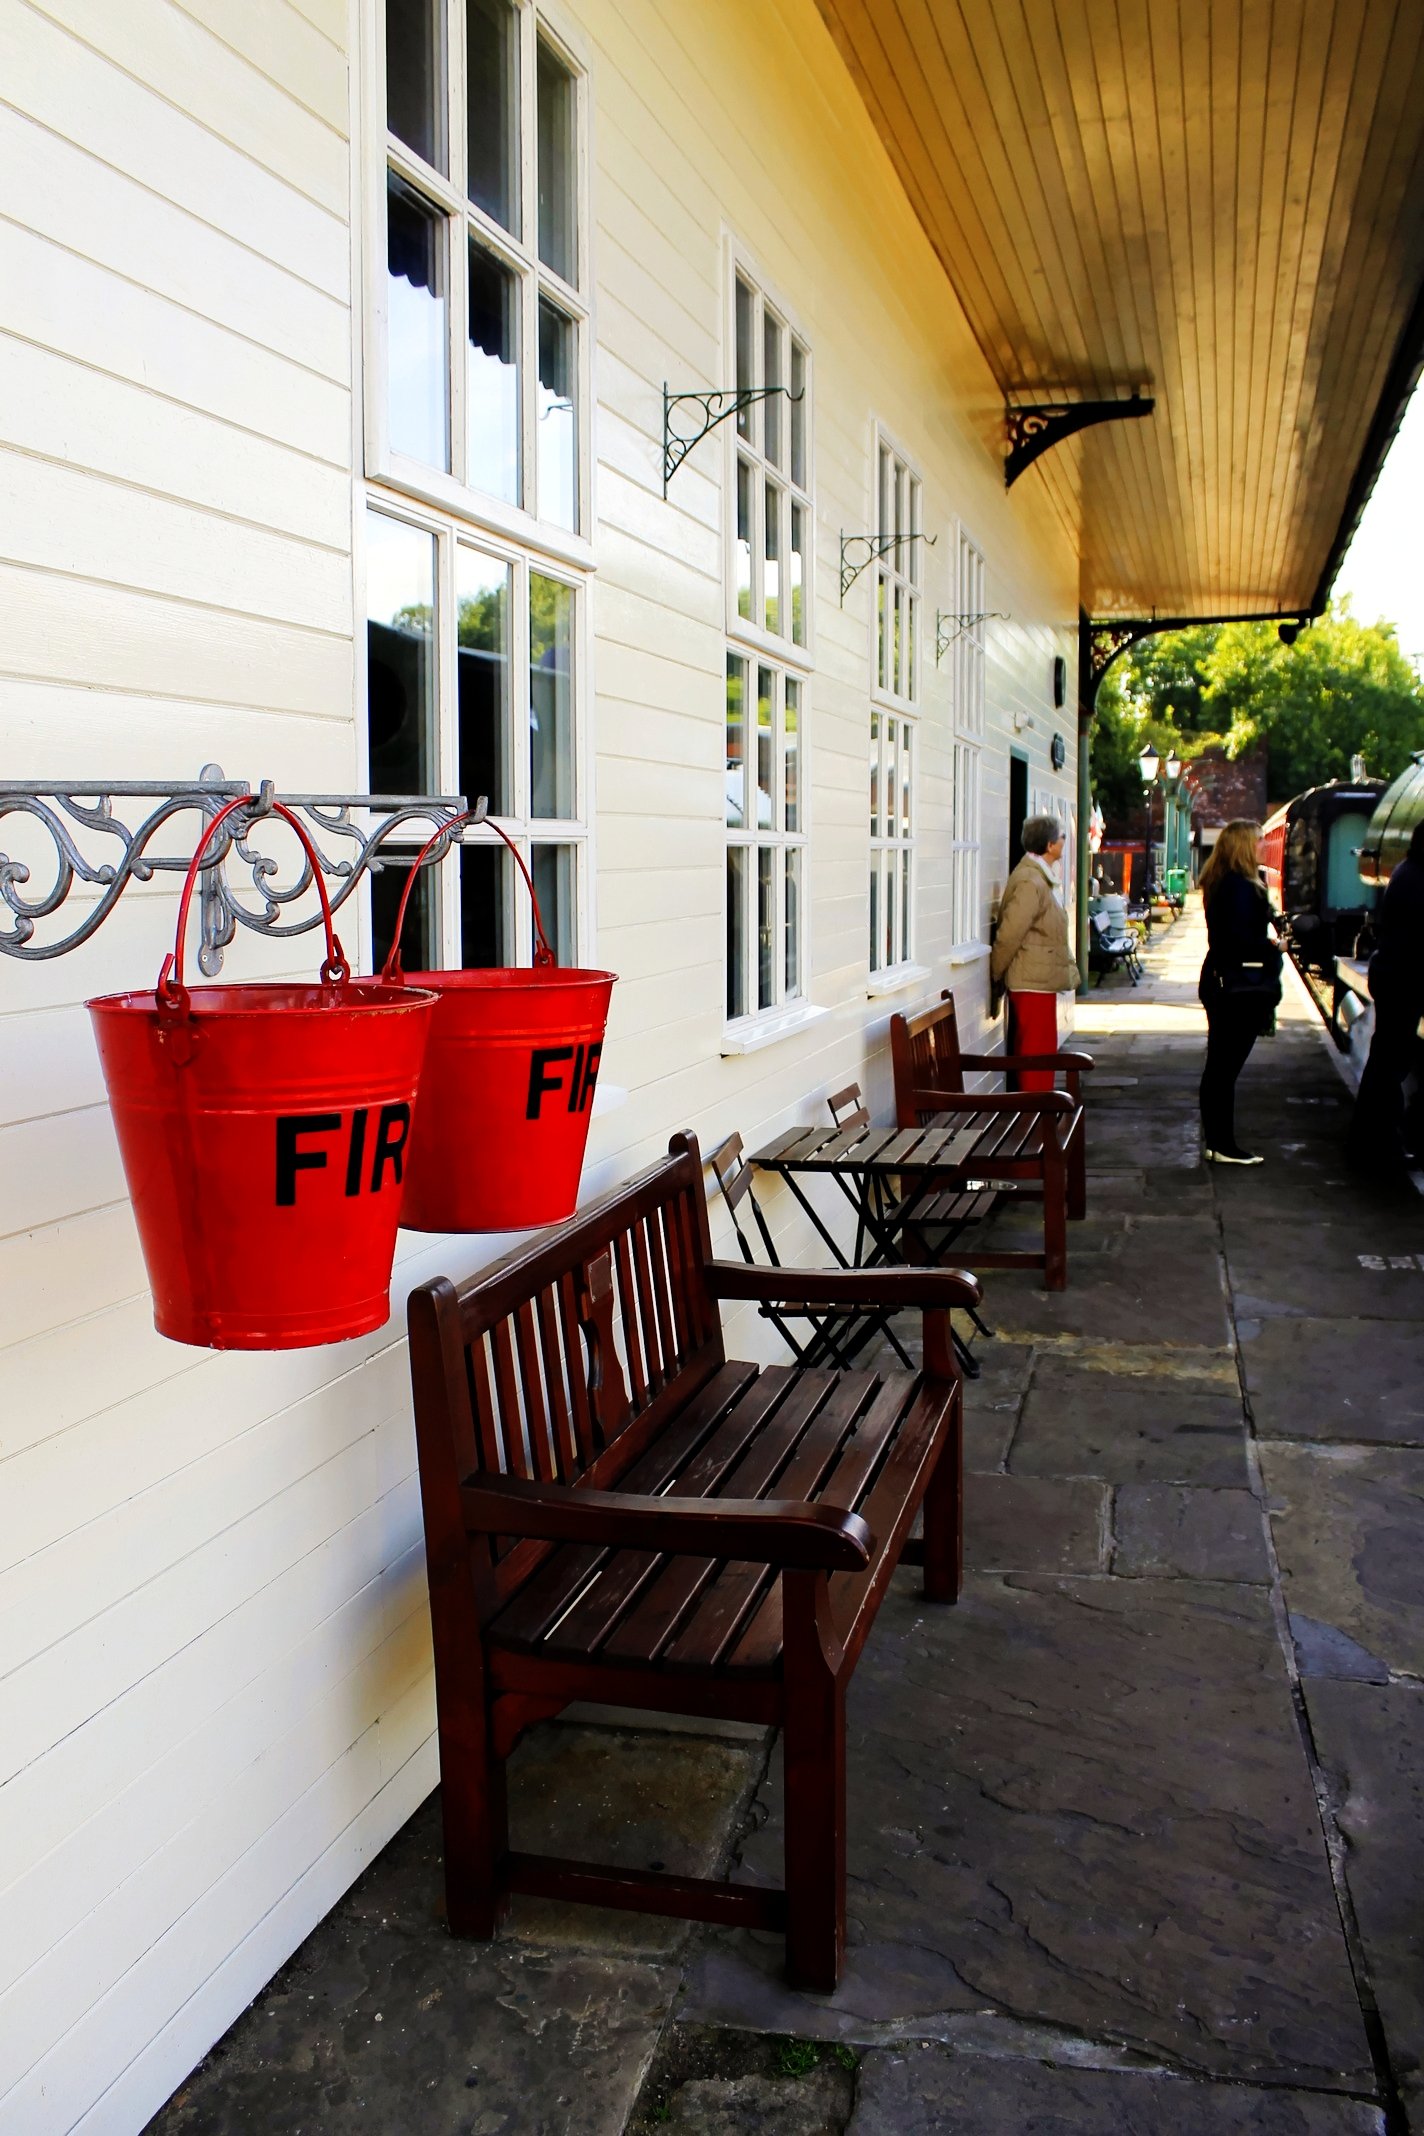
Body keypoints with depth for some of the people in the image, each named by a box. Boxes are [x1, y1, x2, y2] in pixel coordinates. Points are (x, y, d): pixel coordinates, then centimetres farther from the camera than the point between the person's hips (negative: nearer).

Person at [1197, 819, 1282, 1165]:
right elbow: (1239, 940, -24)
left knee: (1218, 1065, 14)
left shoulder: (1219, 884, 12)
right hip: (1241, 987, -10)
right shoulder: (1242, 887, -18)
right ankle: (1222, 1146, 1)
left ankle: (1214, 1140, 21)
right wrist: (1272, 946, -11)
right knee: (1226, 1066, -5)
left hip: (1221, 983, 10)